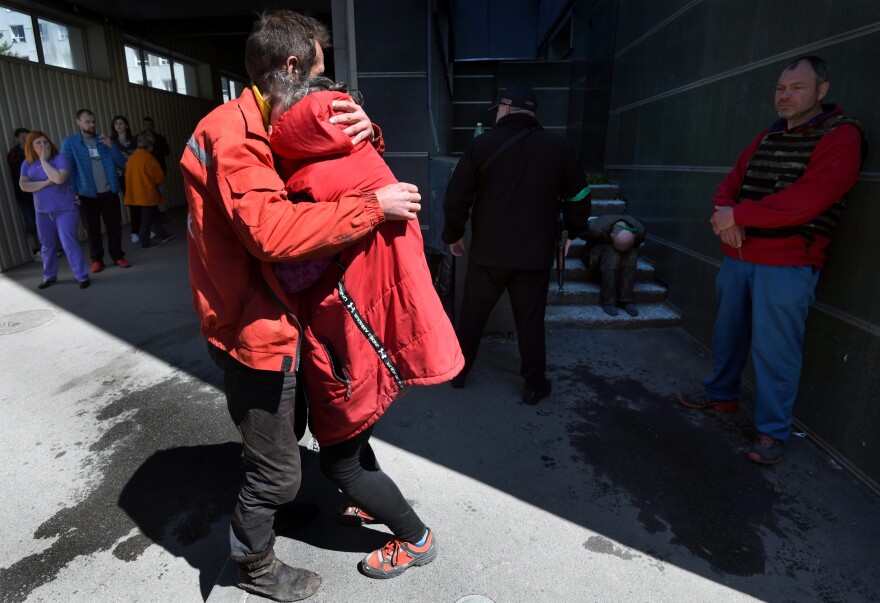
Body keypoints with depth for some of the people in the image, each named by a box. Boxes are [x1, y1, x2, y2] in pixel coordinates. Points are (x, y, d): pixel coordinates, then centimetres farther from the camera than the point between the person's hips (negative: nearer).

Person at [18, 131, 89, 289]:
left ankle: (82, 276, -4)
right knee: (47, 246, 14)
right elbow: (23, 185, -7)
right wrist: (46, 182, -16)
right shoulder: (27, 164, 5)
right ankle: (49, 276, 28)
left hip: (65, 209, -5)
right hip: (43, 212, 5)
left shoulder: (59, 158, -8)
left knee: (69, 243, -11)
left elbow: (59, 178, -25)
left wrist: (44, 160, -16)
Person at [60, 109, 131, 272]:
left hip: (109, 192, 2)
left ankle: (117, 256, 17)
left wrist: (111, 146, -12)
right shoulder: (69, 142, -1)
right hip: (87, 194, -2)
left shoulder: (103, 140, 10)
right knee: (93, 229, 6)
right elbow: (68, 169, -5)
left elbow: (121, 162, 4)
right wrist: (73, 192, -11)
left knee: (114, 226, 5)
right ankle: (97, 259, 16)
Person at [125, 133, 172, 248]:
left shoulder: (131, 158, 8)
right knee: (147, 219, -1)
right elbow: (159, 176, -10)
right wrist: (158, 183, 11)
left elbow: (129, 176, 13)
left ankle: (164, 235, 25)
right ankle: (145, 242, 3)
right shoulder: (148, 157, -14)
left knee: (154, 215, 18)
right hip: (148, 193, -8)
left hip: (137, 193, 8)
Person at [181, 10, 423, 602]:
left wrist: (362, 130, -8)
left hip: (272, 320, 10)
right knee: (277, 466, 6)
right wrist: (372, 206, -31)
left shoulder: (264, 129, 13)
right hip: (256, 330, -10)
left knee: (287, 430, 28)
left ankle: (272, 505, 54)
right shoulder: (233, 135, -20)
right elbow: (272, 231, -35)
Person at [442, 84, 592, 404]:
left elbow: (457, 197, -4)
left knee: (471, 314, 14)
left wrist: (453, 235, 9)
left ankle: (458, 370, 29)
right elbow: (579, 195, 9)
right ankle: (534, 385, 21)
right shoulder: (558, 147, 2)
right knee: (530, 321, 10)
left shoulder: (482, 144, -4)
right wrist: (573, 231, 22)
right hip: (535, 254, 1)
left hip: (488, 251, -1)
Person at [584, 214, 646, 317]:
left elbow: (635, 249, -4)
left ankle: (626, 299, -27)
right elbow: (589, 247, -16)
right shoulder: (597, 229, -35)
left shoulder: (639, 231, -24)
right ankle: (608, 301, -31)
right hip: (600, 251, -3)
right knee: (612, 254, -37)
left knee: (631, 254, -33)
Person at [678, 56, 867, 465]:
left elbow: (805, 201, -20)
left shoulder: (841, 136, -7)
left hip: (787, 266, -7)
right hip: (737, 258, 7)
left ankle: (773, 431, 11)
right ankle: (720, 394, 36)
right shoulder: (766, 138, 16)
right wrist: (724, 213, -11)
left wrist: (738, 214, -17)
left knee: (774, 348, -2)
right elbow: (732, 182, 11)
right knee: (727, 332, 17)